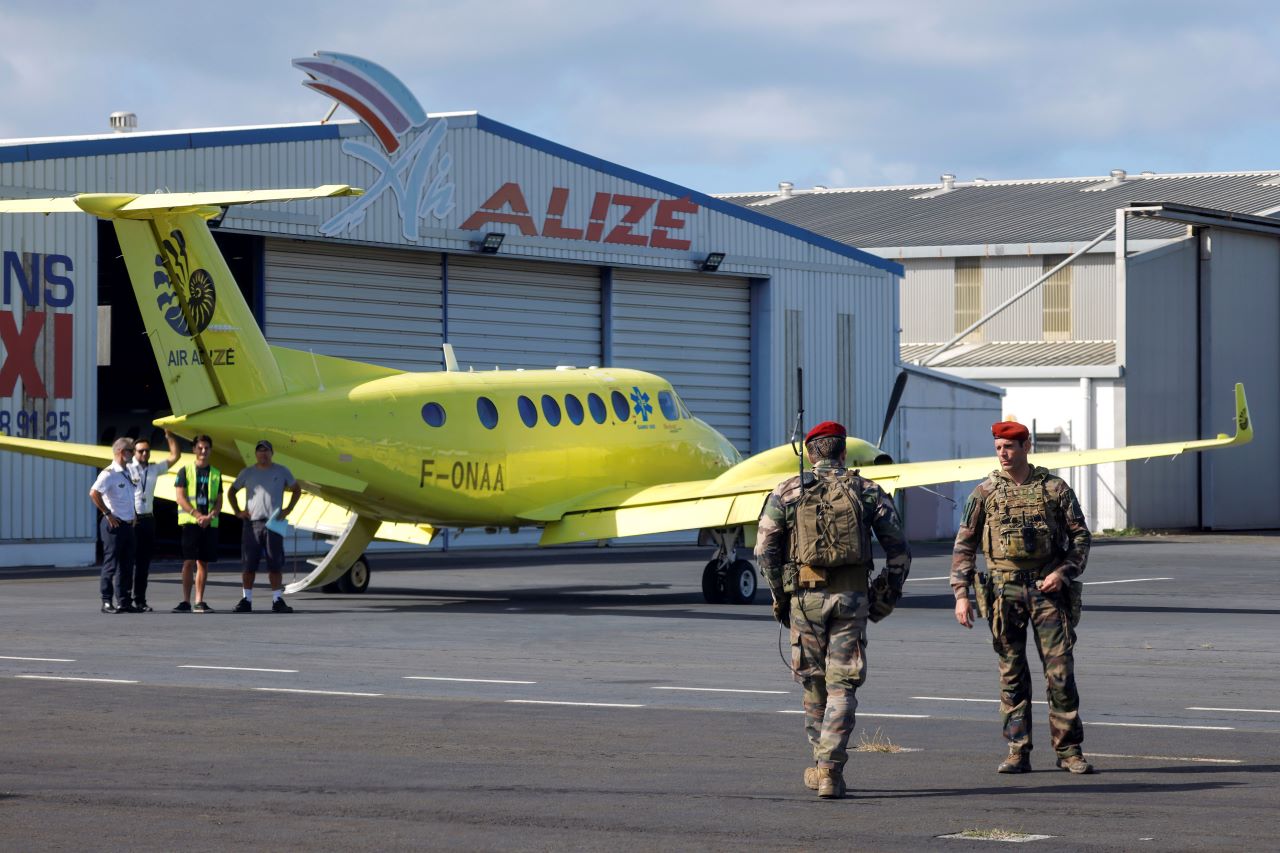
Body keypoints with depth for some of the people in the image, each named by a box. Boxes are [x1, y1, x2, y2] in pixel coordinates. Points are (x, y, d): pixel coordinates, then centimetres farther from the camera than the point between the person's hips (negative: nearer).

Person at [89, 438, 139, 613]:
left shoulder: (127, 473, 16)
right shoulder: (109, 473, -12)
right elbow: (94, 493, -24)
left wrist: (134, 514, 17)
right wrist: (108, 514, -21)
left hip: (128, 525, 9)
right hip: (114, 525, -9)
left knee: (127, 565, 9)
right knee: (112, 564, -6)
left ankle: (124, 602, 14)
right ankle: (107, 602, -3)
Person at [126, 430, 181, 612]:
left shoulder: (154, 469, 14)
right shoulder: (127, 470, -3)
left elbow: (175, 456, 17)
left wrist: (169, 436, 10)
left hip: (148, 520, 5)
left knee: (144, 562, 6)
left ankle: (140, 600, 9)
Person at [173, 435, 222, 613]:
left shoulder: (216, 474, 13)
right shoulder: (185, 470, 3)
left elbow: (219, 502, 11)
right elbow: (180, 498, -4)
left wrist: (210, 516, -9)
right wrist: (198, 516, -13)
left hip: (210, 524, 3)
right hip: (190, 522, -3)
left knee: (203, 563, 4)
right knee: (189, 562, -7)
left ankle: (199, 602, 7)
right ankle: (186, 601, -5)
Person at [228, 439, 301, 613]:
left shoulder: (282, 472, 8)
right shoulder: (247, 473, 9)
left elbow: (297, 489, 17)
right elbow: (231, 492, 18)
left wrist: (288, 510, 5)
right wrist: (238, 511, 5)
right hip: (252, 523, 0)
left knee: (275, 564, -2)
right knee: (249, 564, -1)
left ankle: (277, 600, 3)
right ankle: (246, 600, 4)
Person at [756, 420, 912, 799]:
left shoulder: (787, 492, 3)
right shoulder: (869, 492, 5)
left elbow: (765, 548, -3)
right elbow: (899, 550, 2)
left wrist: (779, 597, 7)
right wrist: (886, 598, 10)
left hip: (806, 597, 0)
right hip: (852, 598, 0)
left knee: (814, 683, 15)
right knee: (841, 687, 2)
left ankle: (821, 765, 24)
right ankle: (830, 771, -6)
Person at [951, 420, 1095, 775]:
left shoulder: (1055, 488, 3)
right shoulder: (985, 492, 5)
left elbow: (1080, 535, 7)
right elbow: (964, 545, 6)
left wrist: (1063, 572, -8)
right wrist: (961, 594, -2)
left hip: (1048, 589, -1)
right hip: (1005, 590, 1)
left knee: (1061, 671, -3)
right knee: (1012, 675, 3)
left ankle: (1069, 751, 4)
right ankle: (1018, 753, 8)